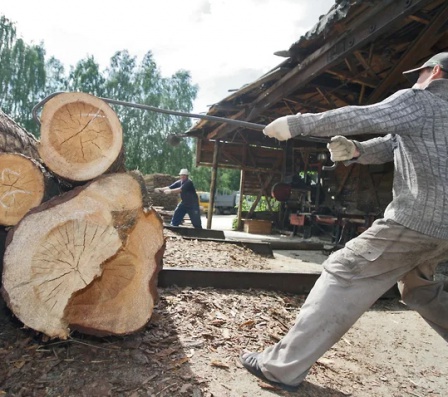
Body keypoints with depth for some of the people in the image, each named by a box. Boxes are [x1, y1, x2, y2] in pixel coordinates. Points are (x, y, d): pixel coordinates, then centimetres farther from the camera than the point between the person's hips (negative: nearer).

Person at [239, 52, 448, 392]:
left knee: (342, 276, -8)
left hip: (416, 220, -9)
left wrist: (296, 124, -12)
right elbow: (388, 145, 20)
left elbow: (362, 117, -14)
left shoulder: (417, 102, -1)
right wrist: (354, 150, 2)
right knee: (419, 288, 31)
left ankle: (283, 366, -6)